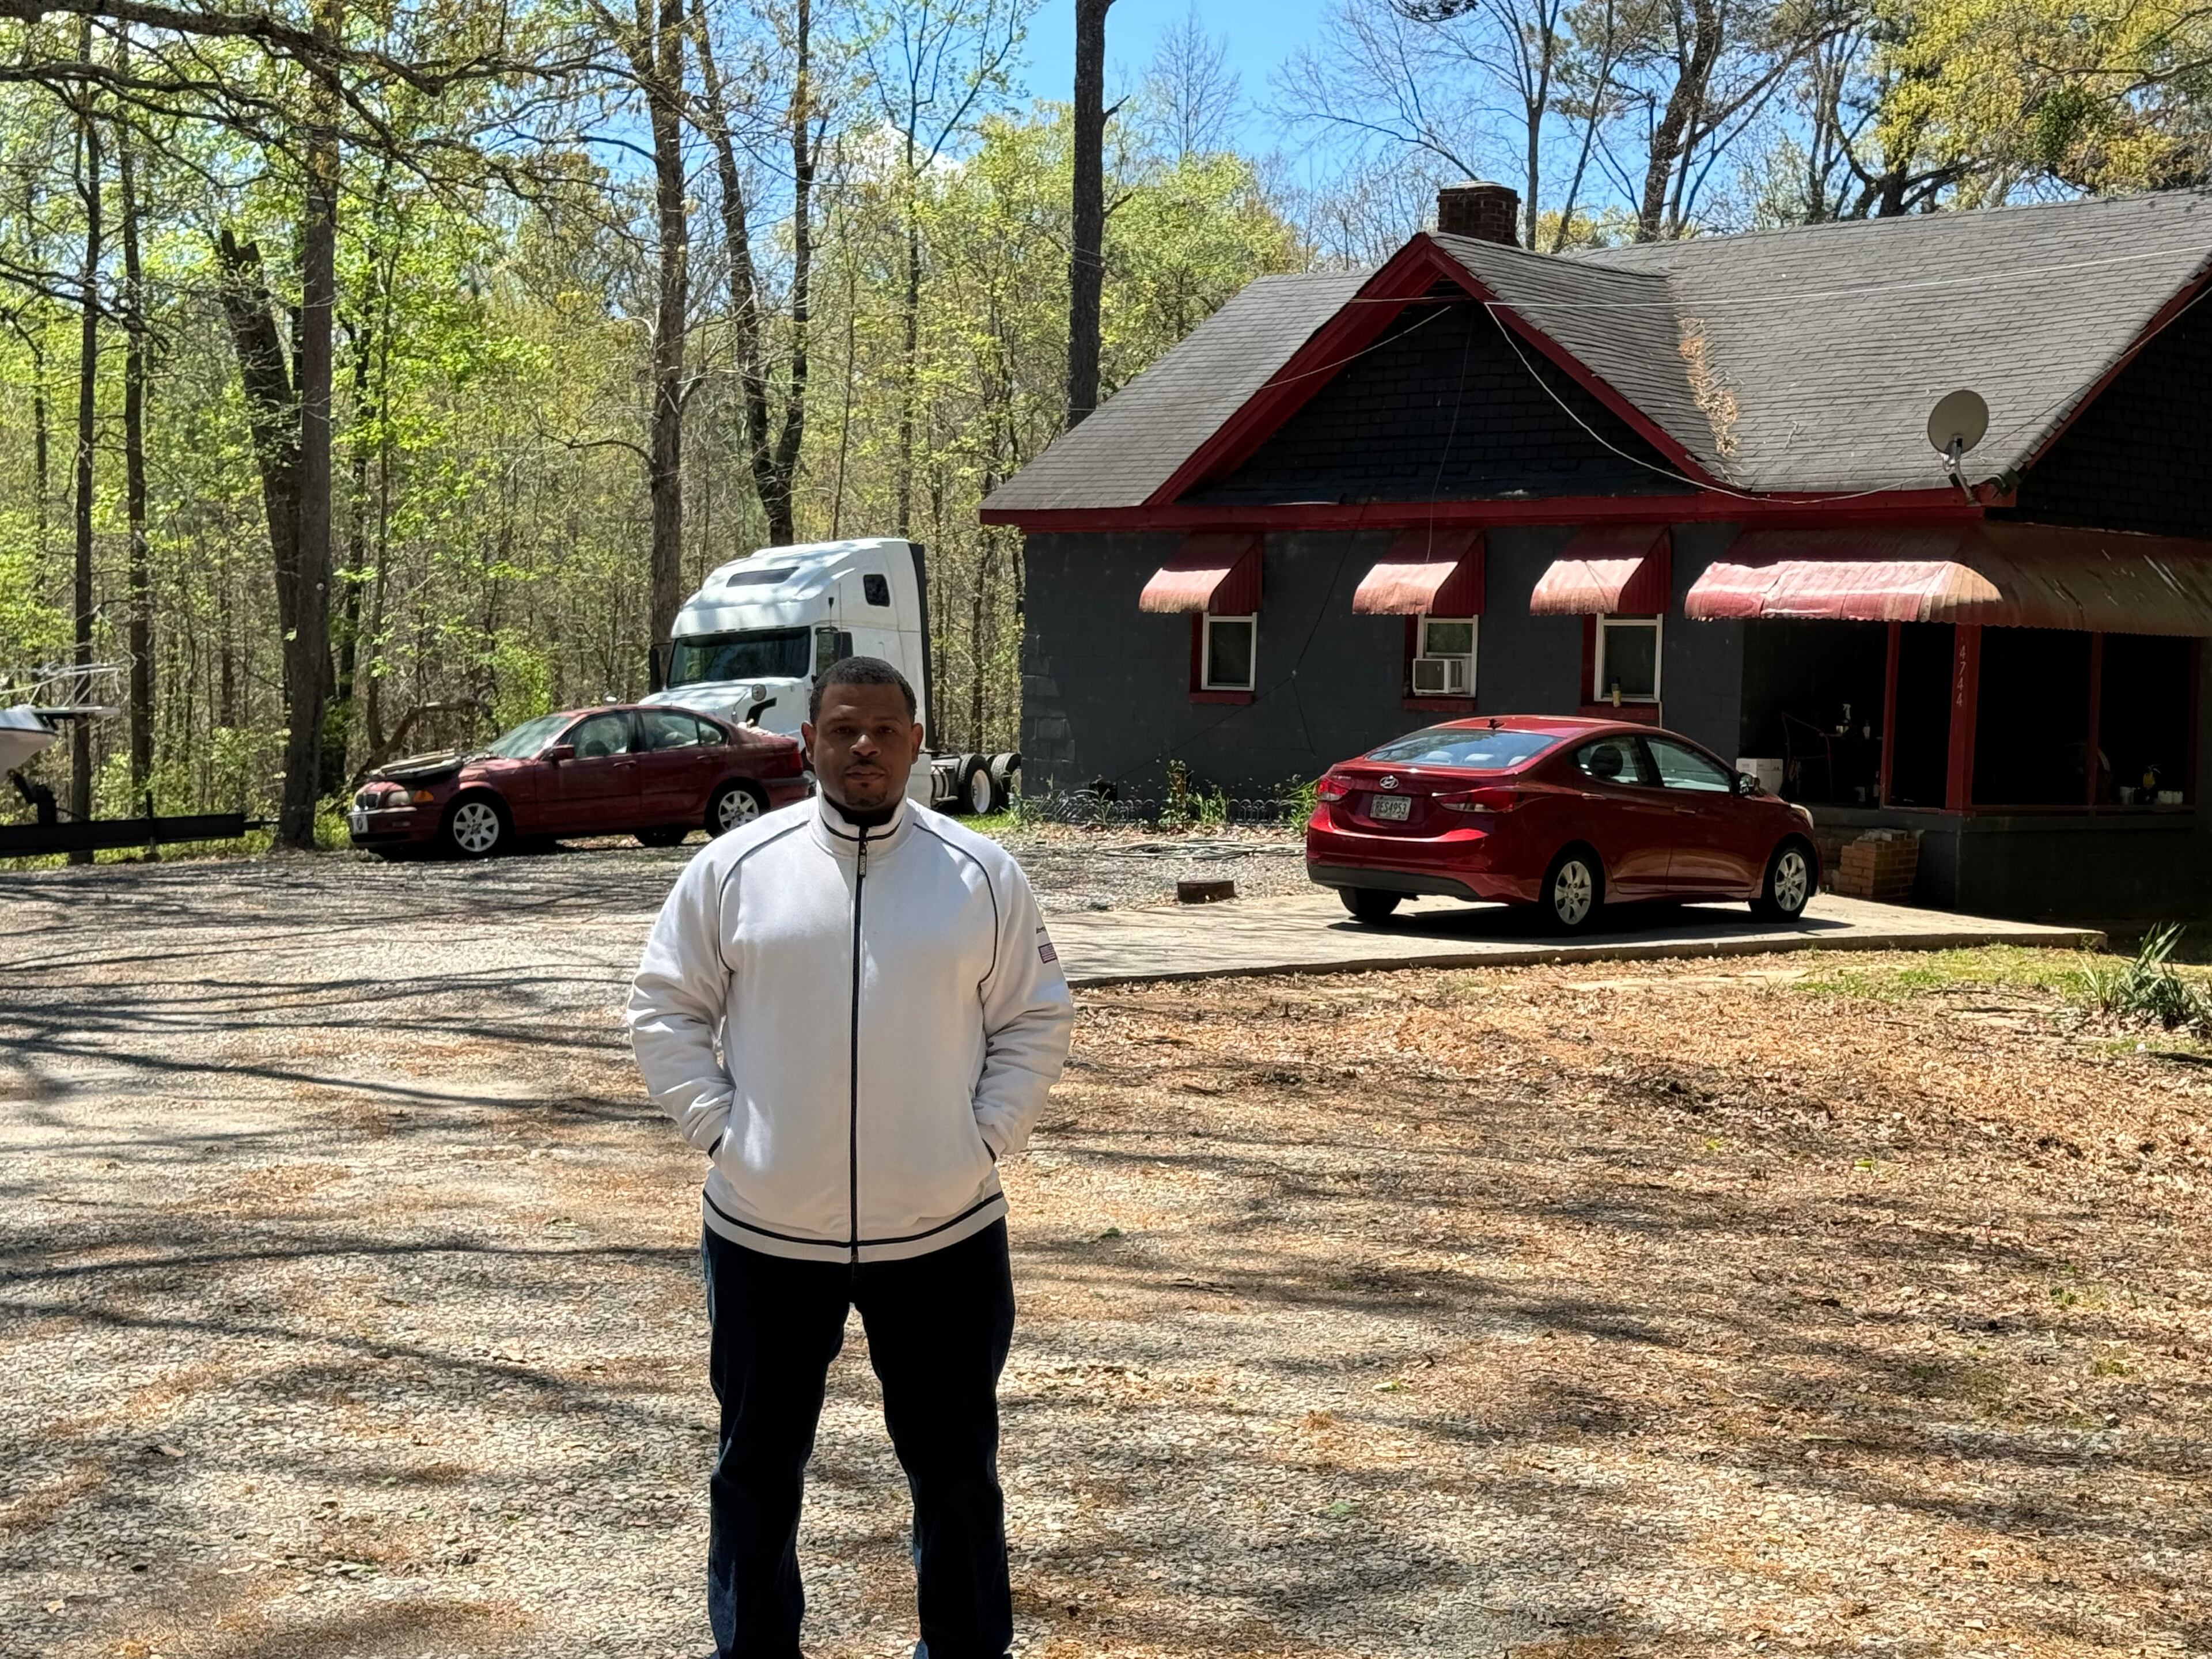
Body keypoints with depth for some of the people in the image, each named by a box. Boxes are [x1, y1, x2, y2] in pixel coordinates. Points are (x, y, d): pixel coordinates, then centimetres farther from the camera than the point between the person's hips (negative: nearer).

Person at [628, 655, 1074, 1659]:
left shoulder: (983, 876, -1)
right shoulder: (734, 868, -2)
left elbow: (1036, 1022, 5)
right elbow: (666, 1011, 3)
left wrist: (987, 1136, -5)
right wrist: (717, 1127, -6)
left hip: (944, 1233, 0)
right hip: (766, 1234, 0)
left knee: (956, 1462, 13)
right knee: (757, 1463, 14)